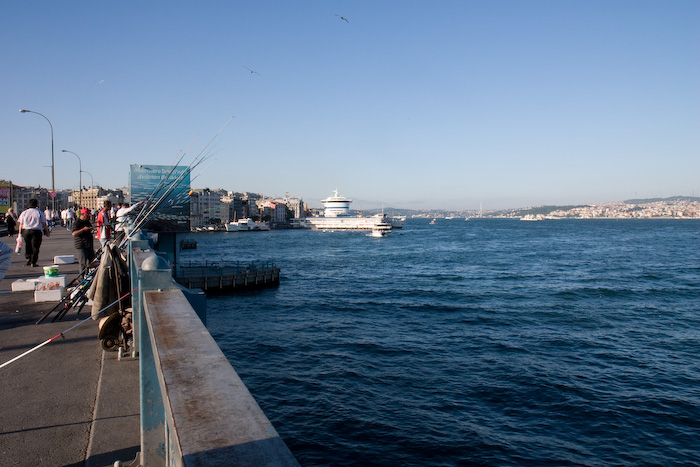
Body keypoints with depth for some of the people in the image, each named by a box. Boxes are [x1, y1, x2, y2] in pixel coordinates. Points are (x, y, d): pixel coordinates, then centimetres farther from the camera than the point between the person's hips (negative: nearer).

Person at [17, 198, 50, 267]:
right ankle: (33, 262, 0)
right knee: (35, 247, 1)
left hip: (26, 231, 3)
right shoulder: (40, 213, -1)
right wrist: (47, 232, 10)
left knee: (27, 246, 21)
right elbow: (44, 224, 0)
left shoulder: (24, 213, 7)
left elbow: (21, 224, 6)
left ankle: (28, 258, 15)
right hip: (36, 231, -3)